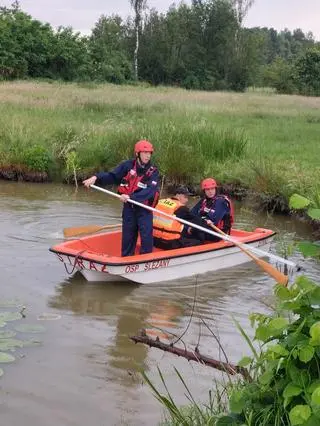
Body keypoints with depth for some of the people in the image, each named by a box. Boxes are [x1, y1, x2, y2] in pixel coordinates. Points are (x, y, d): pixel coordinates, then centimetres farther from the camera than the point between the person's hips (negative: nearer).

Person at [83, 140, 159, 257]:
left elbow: (150, 191, -20)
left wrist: (131, 197, -30)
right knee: (127, 237, 11)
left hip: (144, 209, -2)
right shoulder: (128, 165, -2)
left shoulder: (153, 171, -7)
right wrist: (96, 178, -18)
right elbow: (111, 176, 0)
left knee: (146, 237, -7)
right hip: (129, 208, 2)